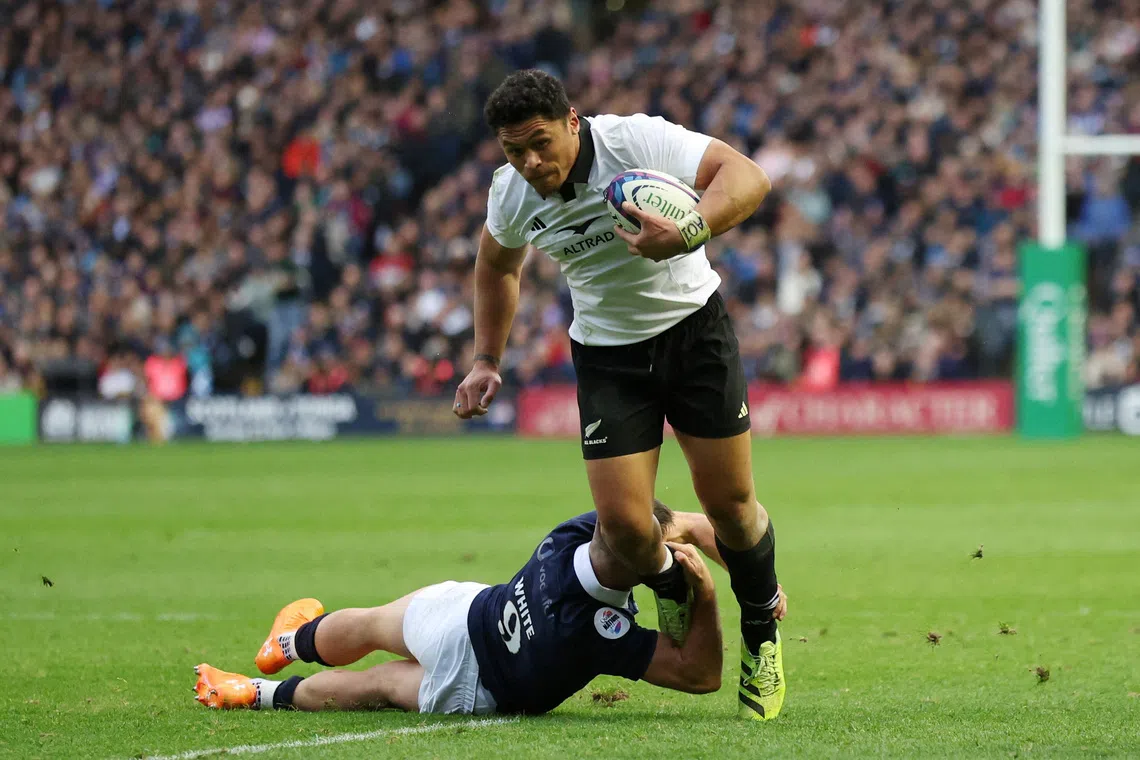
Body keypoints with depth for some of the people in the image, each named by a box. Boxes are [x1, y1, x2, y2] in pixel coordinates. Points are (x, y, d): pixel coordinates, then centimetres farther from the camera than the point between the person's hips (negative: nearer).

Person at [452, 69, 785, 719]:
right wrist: (487, 361, 14)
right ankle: (666, 583, 26)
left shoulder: (639, 141, -25)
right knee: (622, 521, -11)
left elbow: (748, 176, -34)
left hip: (693, 329, -2)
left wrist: (689, 233, -50)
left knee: (729, 500, -1)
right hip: (607, 353, 2)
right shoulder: (511, 193, -9)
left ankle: (762, 633, 26)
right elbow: (497, 265, 15)